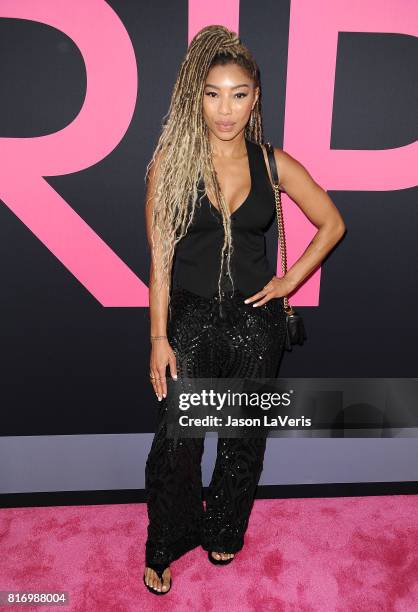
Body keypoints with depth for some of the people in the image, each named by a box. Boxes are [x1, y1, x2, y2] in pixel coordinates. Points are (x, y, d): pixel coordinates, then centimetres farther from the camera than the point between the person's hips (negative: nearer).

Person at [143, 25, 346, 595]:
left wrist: (290, 280, 0)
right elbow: (160, 257, -8)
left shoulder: (273, 163, -1)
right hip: (192, 318, -2)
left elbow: (332, 223, 10)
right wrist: (159, 338, -9)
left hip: (257, 319, 2)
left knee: (244, 440, 16)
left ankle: (223, 531, 44)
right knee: (176, 445, 5)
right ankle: (165, 548, 35)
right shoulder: (171, 161, -6)